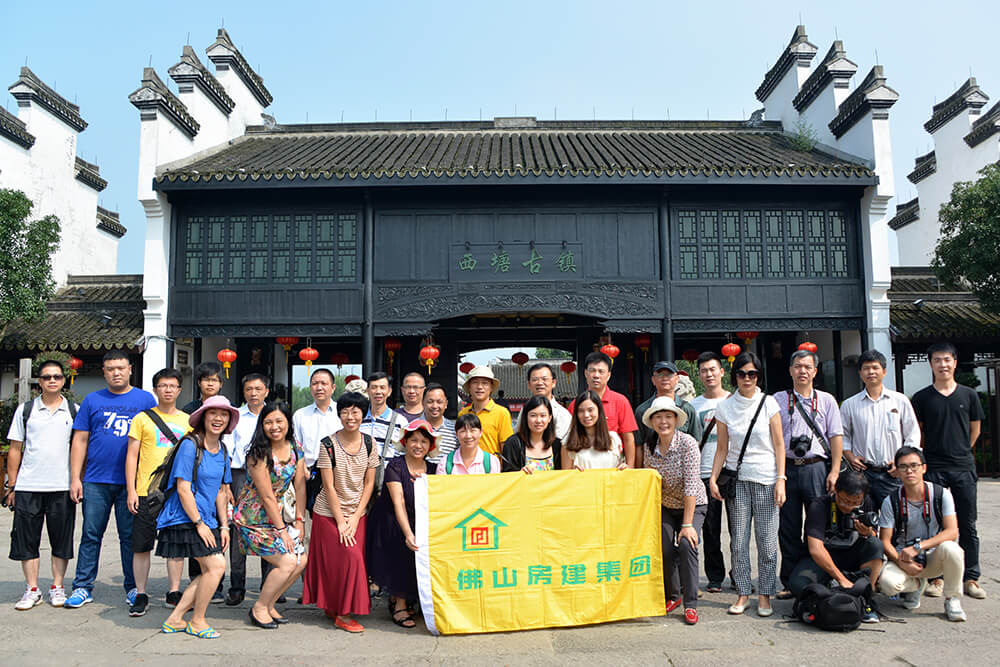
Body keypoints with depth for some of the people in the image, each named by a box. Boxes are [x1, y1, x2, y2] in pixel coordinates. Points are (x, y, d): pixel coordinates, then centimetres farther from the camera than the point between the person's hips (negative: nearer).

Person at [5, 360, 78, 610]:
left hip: (62, 486, 0)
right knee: (27, 538, 4)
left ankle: (57, 587, 16)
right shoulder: (25, 409, 7)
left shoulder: (74, 411, 6)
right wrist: (11, 485, 5)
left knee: (62, 539, 4)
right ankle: (32, 589, 15)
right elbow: (15, 449, 9)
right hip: (28, 486, 1)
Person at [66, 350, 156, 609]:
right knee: (91, 534, 6)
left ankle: (133, 588, 14)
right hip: (95, 481, 2)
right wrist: (75, 478, 2)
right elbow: (80, 441, 9)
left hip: (131, 482, -1)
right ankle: (82, 587, 17)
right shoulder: (92, 400, 10)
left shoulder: (145, 399, 6)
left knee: (130, 536, 4)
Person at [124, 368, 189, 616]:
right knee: (142, 546, 1)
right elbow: (132, 455, 2)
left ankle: (174, 591, 18)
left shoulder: (188, 421, 11)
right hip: (147, 492, -2)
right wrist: (131, 490, -5)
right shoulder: (142, 418, 4)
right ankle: (141, 595, 14)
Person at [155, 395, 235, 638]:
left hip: (206, 519, 8)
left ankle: (174, 619, 19)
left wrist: (223, 526, 10)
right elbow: (183, 489, -16)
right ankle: (197, 621, 7)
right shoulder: (190, 445, -13)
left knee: (208, 571, 7)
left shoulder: (222, 451, 10)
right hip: (185, 519, -8)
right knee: (216, 566, -11)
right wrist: (199, 523, -16)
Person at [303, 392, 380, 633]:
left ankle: (334, 608, 22)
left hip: (358, 513, 4)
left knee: (355, 560, 1)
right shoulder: (329, 444, -12)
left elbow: (369, 484, 1)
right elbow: (329, 486, -12)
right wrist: (340, 521, -13)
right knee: (350, 557, -11)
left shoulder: (369, 443, -2)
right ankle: (341, 614, 4)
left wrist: (355, 518, -6)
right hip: (329, 513, -4)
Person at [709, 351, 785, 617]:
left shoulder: (769, 404, 2)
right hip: (737, 480, 1)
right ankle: (742, 593, 14)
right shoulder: (724, 407, 5)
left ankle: (764, 595, 13)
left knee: (767, 541, 0)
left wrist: (781, 480, -5)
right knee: (738, 540, 2)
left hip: (766, 479, -1)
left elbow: (779, 445, 2)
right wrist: (713, 477, -1)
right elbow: (722, 448, 9)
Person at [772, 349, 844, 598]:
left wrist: (835, 471, -3)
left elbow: (836, 437, 6)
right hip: (786, 468, 1)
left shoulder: (826, 400, 10)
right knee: (788, 529, 4)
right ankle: (790, 582, 12)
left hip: (816, 468, 0)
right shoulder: (777, 400, 9)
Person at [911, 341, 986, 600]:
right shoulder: (921, 398, 2)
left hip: (964, 467, 1)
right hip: (934, 469, -1)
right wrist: (935, 452, 8)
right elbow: (917, 434, 8)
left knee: (968, 525, 7)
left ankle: (971, 578, 17)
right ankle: (937, 577, 9)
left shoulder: (969, 395, 6)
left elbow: (975, 429, 15)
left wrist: (960, 452, 14)